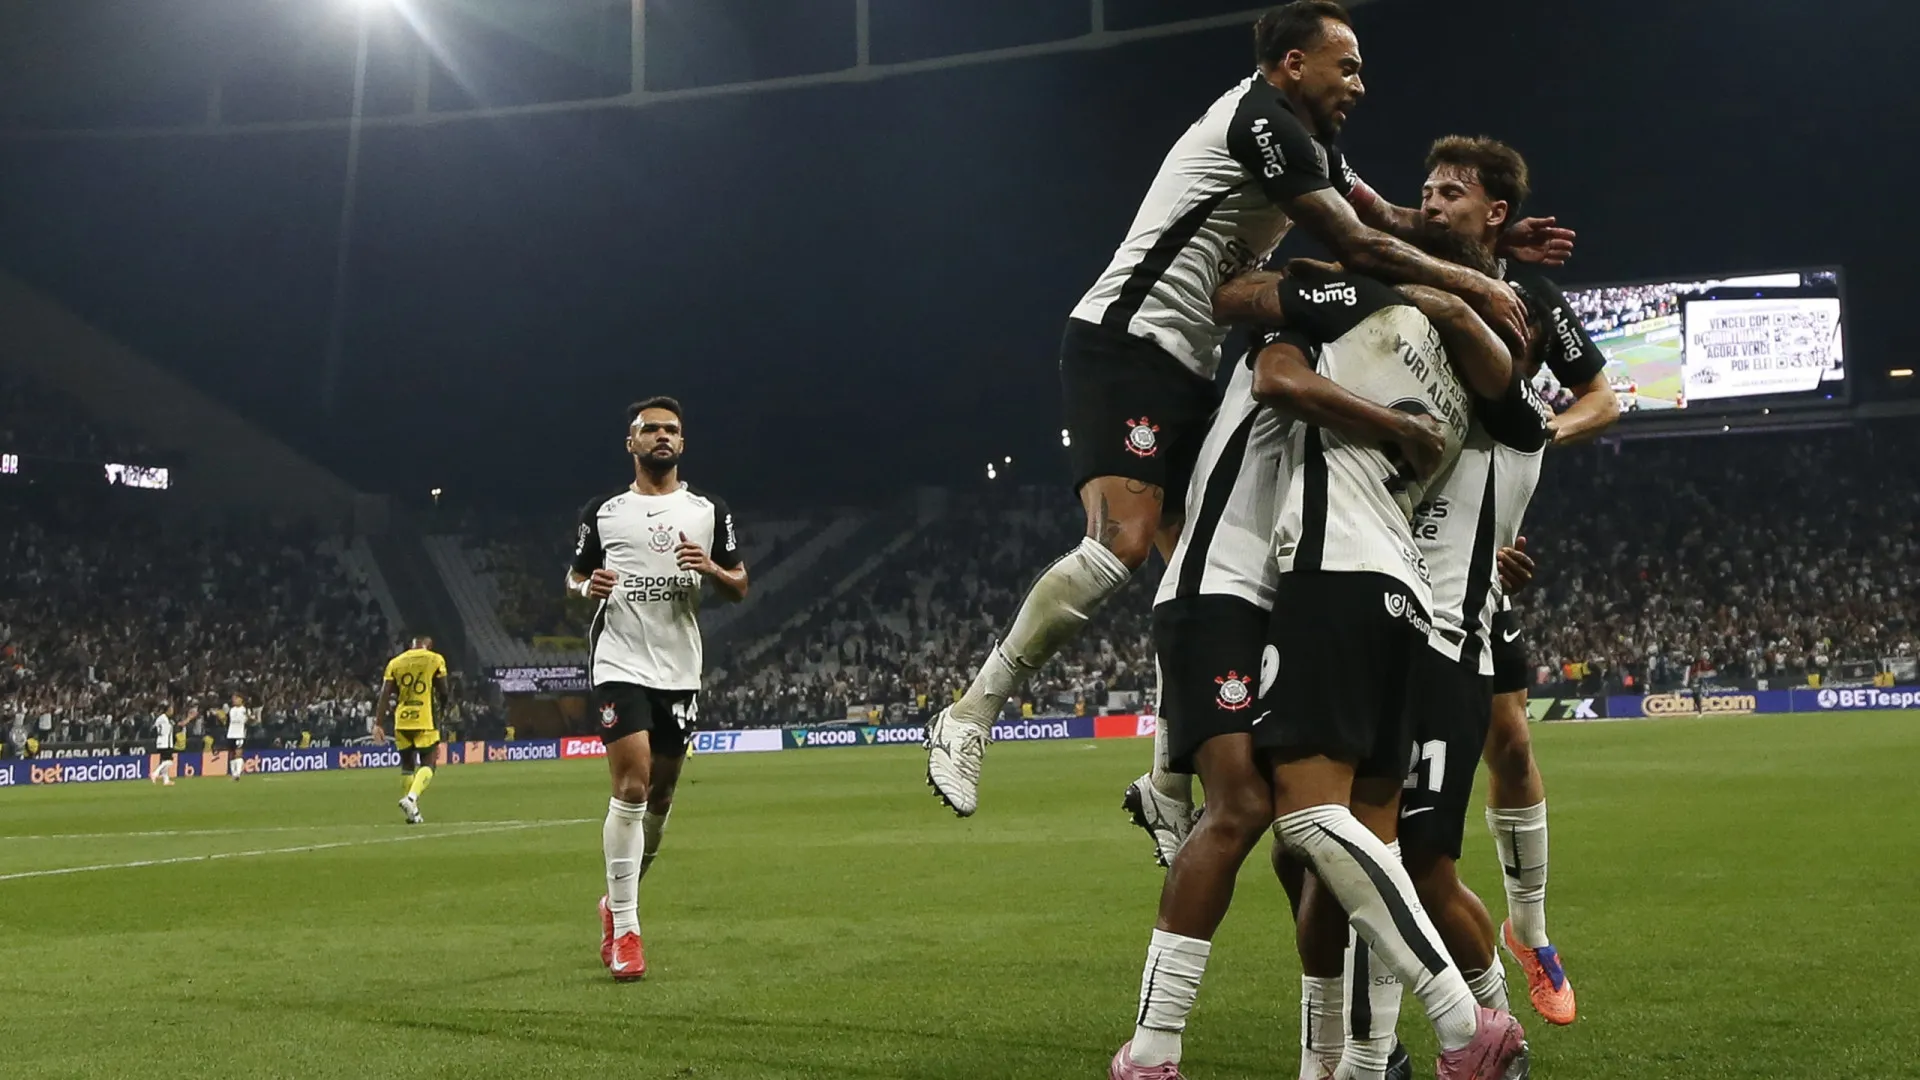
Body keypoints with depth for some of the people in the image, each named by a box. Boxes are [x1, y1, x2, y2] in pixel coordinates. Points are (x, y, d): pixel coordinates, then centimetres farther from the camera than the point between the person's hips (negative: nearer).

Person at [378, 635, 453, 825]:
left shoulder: (395, 663, 9)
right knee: (427, 765, 2)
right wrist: (446, 711, 24)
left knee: (407, 765, 15)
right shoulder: (435, 660, 1)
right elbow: (444, 692, 4)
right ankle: (411, 798, -24)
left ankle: (413, 811, 15)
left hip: (401, 722, 3)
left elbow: (384, 696, 3)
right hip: (425, 721, -3)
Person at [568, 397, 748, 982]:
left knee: (661, 797, 9)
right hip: (621, 665, -3)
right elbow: (574, 577, 15)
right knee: (632, 787, -16)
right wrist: (587, 586, -9)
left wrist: (712, 569, -12)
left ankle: (616, 903, 31)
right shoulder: (603, 512, 6)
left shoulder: (709, 511, 9)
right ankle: (624, 928, -10)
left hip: (681, 671, 3)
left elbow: (740, 587, 10)